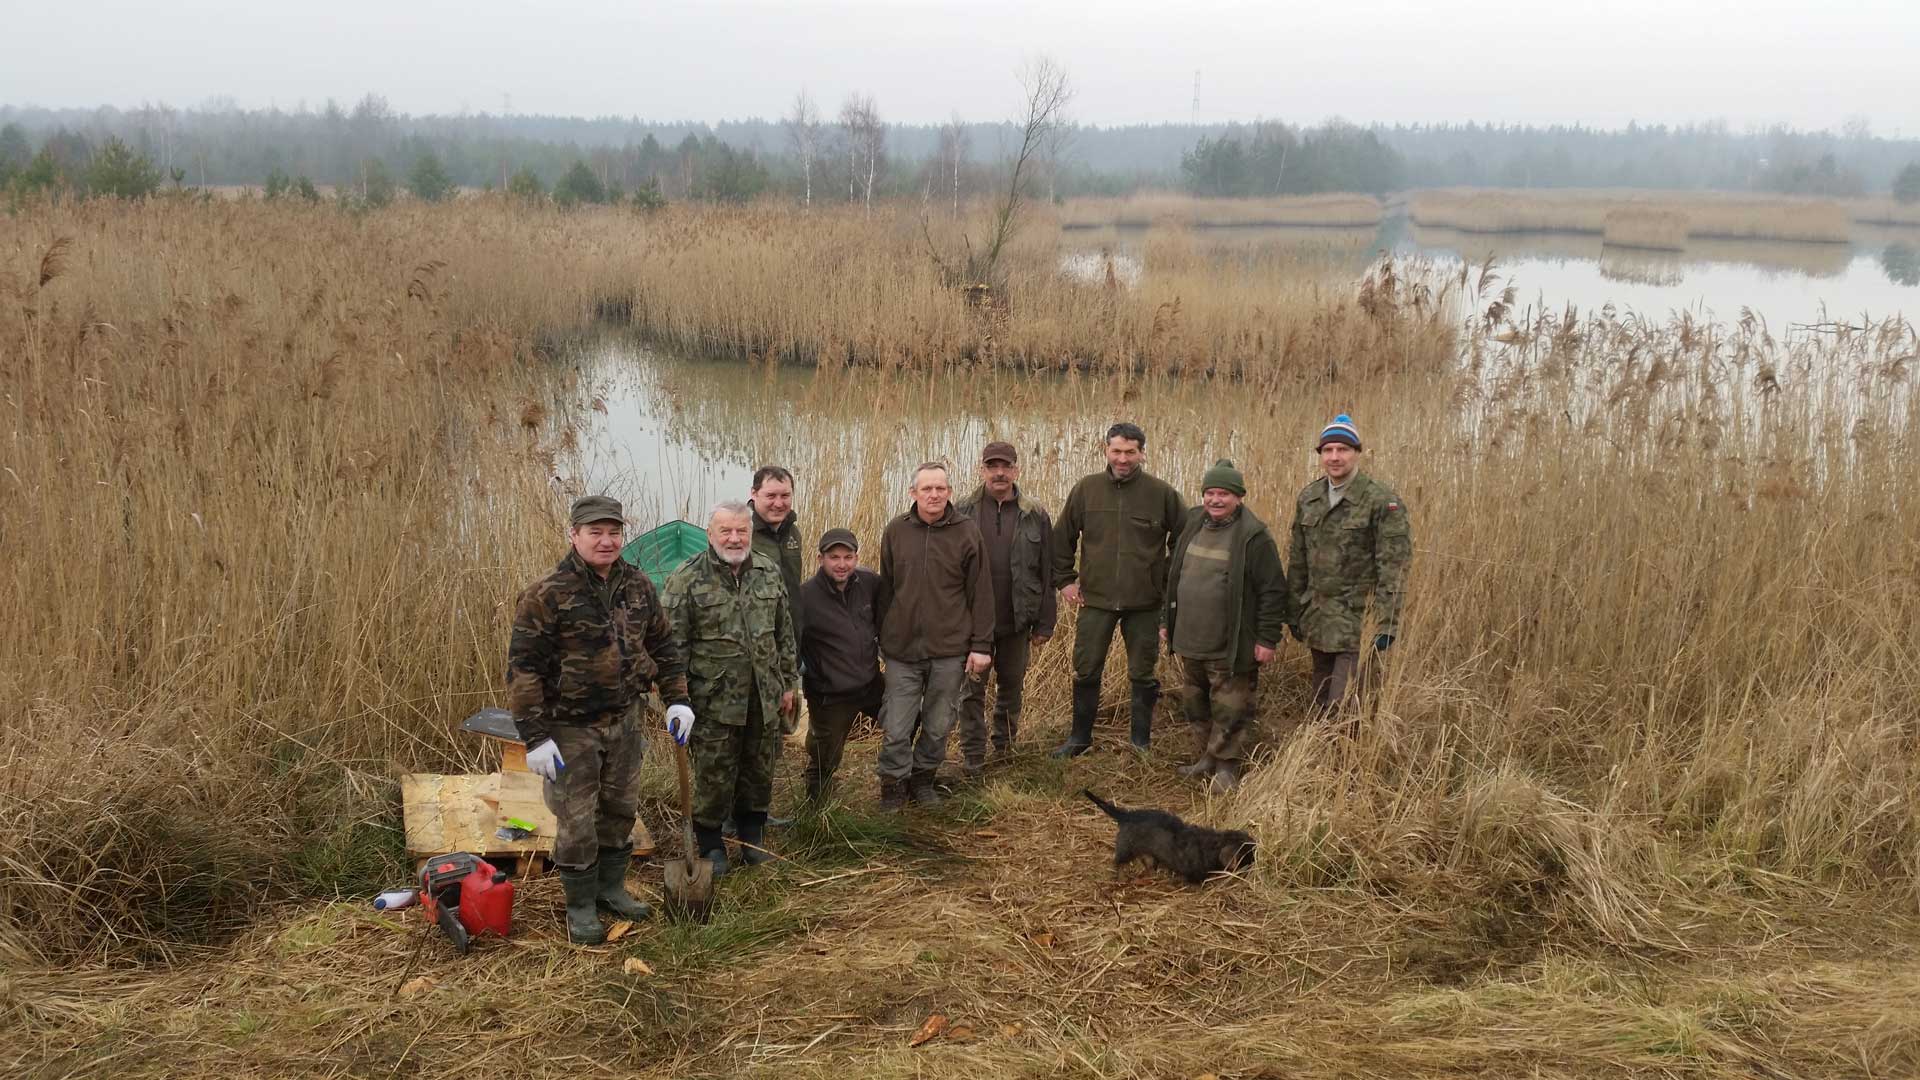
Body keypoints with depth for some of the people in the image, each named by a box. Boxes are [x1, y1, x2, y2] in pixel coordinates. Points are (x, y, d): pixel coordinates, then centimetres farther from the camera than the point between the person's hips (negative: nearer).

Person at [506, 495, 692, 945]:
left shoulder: (638, 586, 1)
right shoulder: (547, 595, -18)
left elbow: (663, 645, 12)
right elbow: (523, 667, -17)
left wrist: (677, 698, 4)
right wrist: (535, 737, -20)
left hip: (623, 721, 6)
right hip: (571, 728, -6)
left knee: (620, 809, 17)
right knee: (576, 820, 2)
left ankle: (612, 887, 35)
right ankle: (580, 907, 19)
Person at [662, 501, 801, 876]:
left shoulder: (769, 573, 5)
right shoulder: (687, 579, -10)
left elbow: (784, 634, 13)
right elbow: (673, 645, -9)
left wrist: (789, 683, 13)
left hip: (764, 698, 4)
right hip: (714, 701, -4)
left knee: (759, 771, 15)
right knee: (714, 776, 4)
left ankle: (752, 832, 34)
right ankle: (710, 843, 22)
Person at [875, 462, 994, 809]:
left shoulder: (967, 533, -1)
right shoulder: (895, 531, 3)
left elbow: (981, 594, 0)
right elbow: (885, 589, 11)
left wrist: (981, 645, -4)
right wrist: (882, 637, 11)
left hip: (950, 650, 0)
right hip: (901, 650, 1)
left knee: (938, 726, 10)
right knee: (896, 728, 2)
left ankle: (923, 778, 30)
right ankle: (893, 785, 19)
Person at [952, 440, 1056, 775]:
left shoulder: (1036, 516, 0)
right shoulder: (962, 512, -2)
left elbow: (1047, 575, 2)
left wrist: (1045, 623, 0)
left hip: (1017, 622, 1)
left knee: (1011, 686, 15)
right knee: (972, 690, 3)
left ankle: (1004, 746, 33)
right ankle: (973, 757, 11)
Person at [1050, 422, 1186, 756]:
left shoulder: (1162, 493, -6)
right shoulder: (1086, 489, -1)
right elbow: (1061, 538, 10)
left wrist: (1169, 582, 2)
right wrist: (1064, 579, 7)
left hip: (1144, 603, -1)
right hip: (1095, 600, 1)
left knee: (1143, 675, 10)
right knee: (1086, 672, 9)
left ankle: (1141, 741, 25)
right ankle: (1079, 737, 25)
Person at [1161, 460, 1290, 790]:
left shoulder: (1254, 536, -13)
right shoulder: (1193, 526, 8)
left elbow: (1273, 590, -12)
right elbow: (1174, 577, 17)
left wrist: (1268, 638, -13)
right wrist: (1166, 620, 16)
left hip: (1230, 647, -7)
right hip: (1190, 641, 7)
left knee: (1229, 710, 1)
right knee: (1195, 706, 16)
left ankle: (1227, 767, 12)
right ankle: (1205, 759, 29)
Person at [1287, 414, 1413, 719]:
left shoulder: (1382, 501, -11)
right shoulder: (1308, 499, 8)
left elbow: (1393, 567, -14)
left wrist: (1387, 624, -18)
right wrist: (1295, 612, 14)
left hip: (1359, 620, -6)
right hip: (1319, 619, 6)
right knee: (1320, 706, 14)